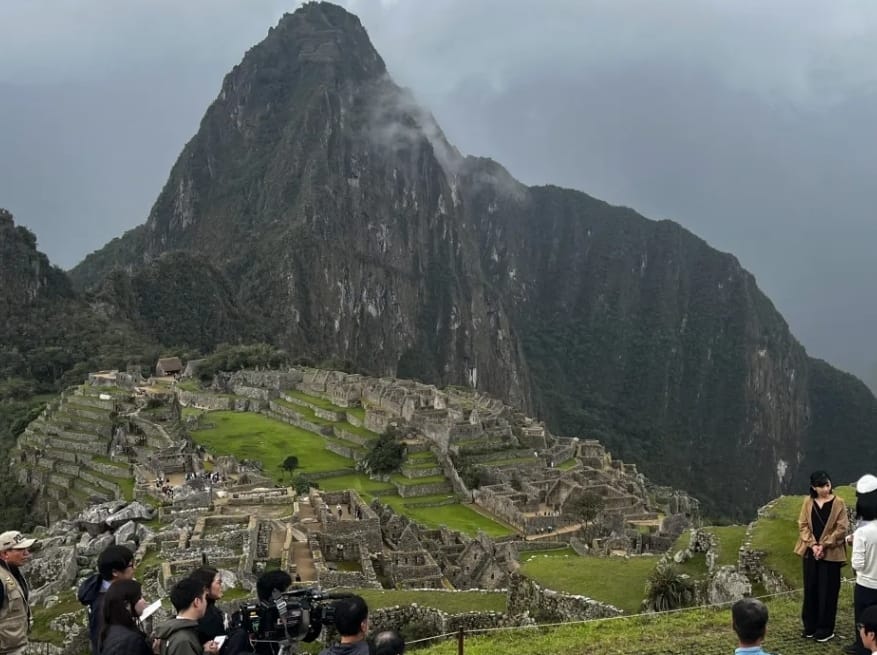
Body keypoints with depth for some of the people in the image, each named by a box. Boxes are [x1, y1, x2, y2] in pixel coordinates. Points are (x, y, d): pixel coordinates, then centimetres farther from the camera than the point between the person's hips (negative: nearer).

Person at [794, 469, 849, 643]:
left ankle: (826, 629, 11)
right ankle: (810, 626, 20)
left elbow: (841, 528, -8)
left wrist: (824, 545, -14)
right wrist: (813, 545, -11)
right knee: (810, 589, 9)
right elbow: (803, 525, 2)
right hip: (810, 552, 3)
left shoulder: (839, 503, -6)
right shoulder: (808, 502, 3)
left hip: (831, 554, -3)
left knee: (827, 591, 1)